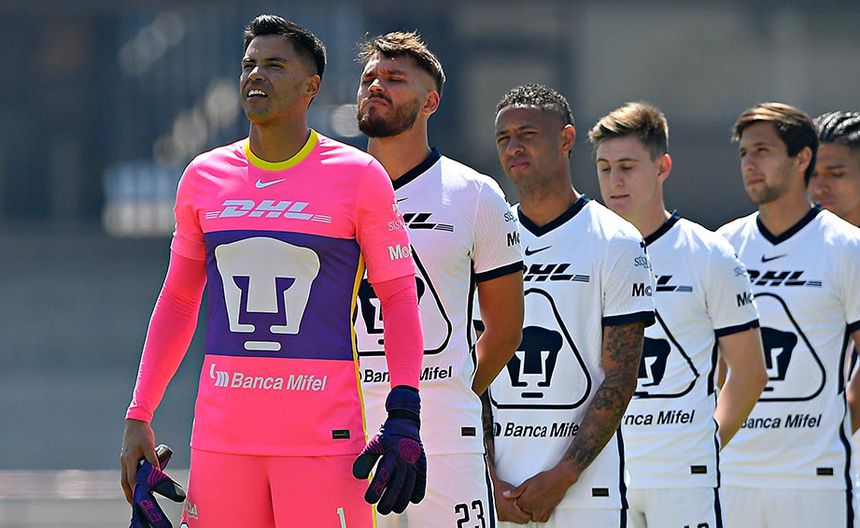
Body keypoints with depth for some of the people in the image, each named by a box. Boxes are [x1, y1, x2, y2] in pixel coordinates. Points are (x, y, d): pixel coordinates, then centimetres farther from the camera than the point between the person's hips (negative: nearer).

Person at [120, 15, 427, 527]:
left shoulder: (358, 176, 0)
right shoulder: (204, 176, 11)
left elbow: (399, 297, 2)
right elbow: (178, 301, 19)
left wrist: (403, 418, -8)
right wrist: (138, 416, 13)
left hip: (324, 438, -3)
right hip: (221, 436, 4)